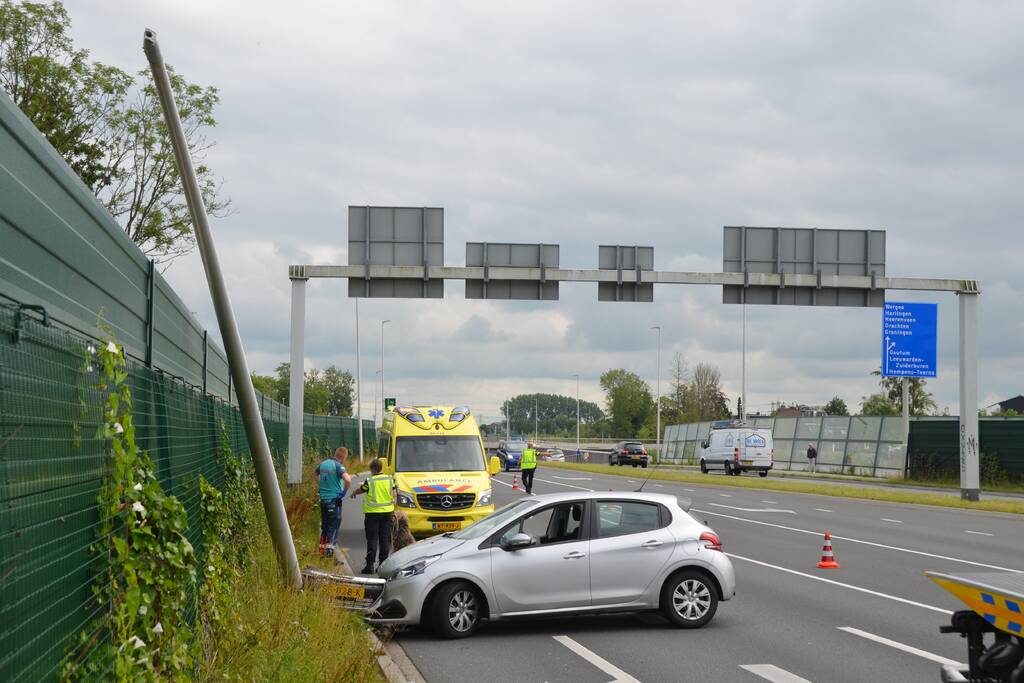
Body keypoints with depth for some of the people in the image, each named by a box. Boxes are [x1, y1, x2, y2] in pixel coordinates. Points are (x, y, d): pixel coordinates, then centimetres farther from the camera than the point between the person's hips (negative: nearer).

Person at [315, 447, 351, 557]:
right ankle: (330, 548, -5)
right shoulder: (338, 466, -15)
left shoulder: (323, 464, 7)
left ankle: (322, 549, 21)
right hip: (334, 499, -7)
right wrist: (344, 491, -14)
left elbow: (316, 473, 30)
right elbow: (348, 480, -30)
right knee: (334, 525, 1)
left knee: (324, 524, 16)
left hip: (323, 498, 7)